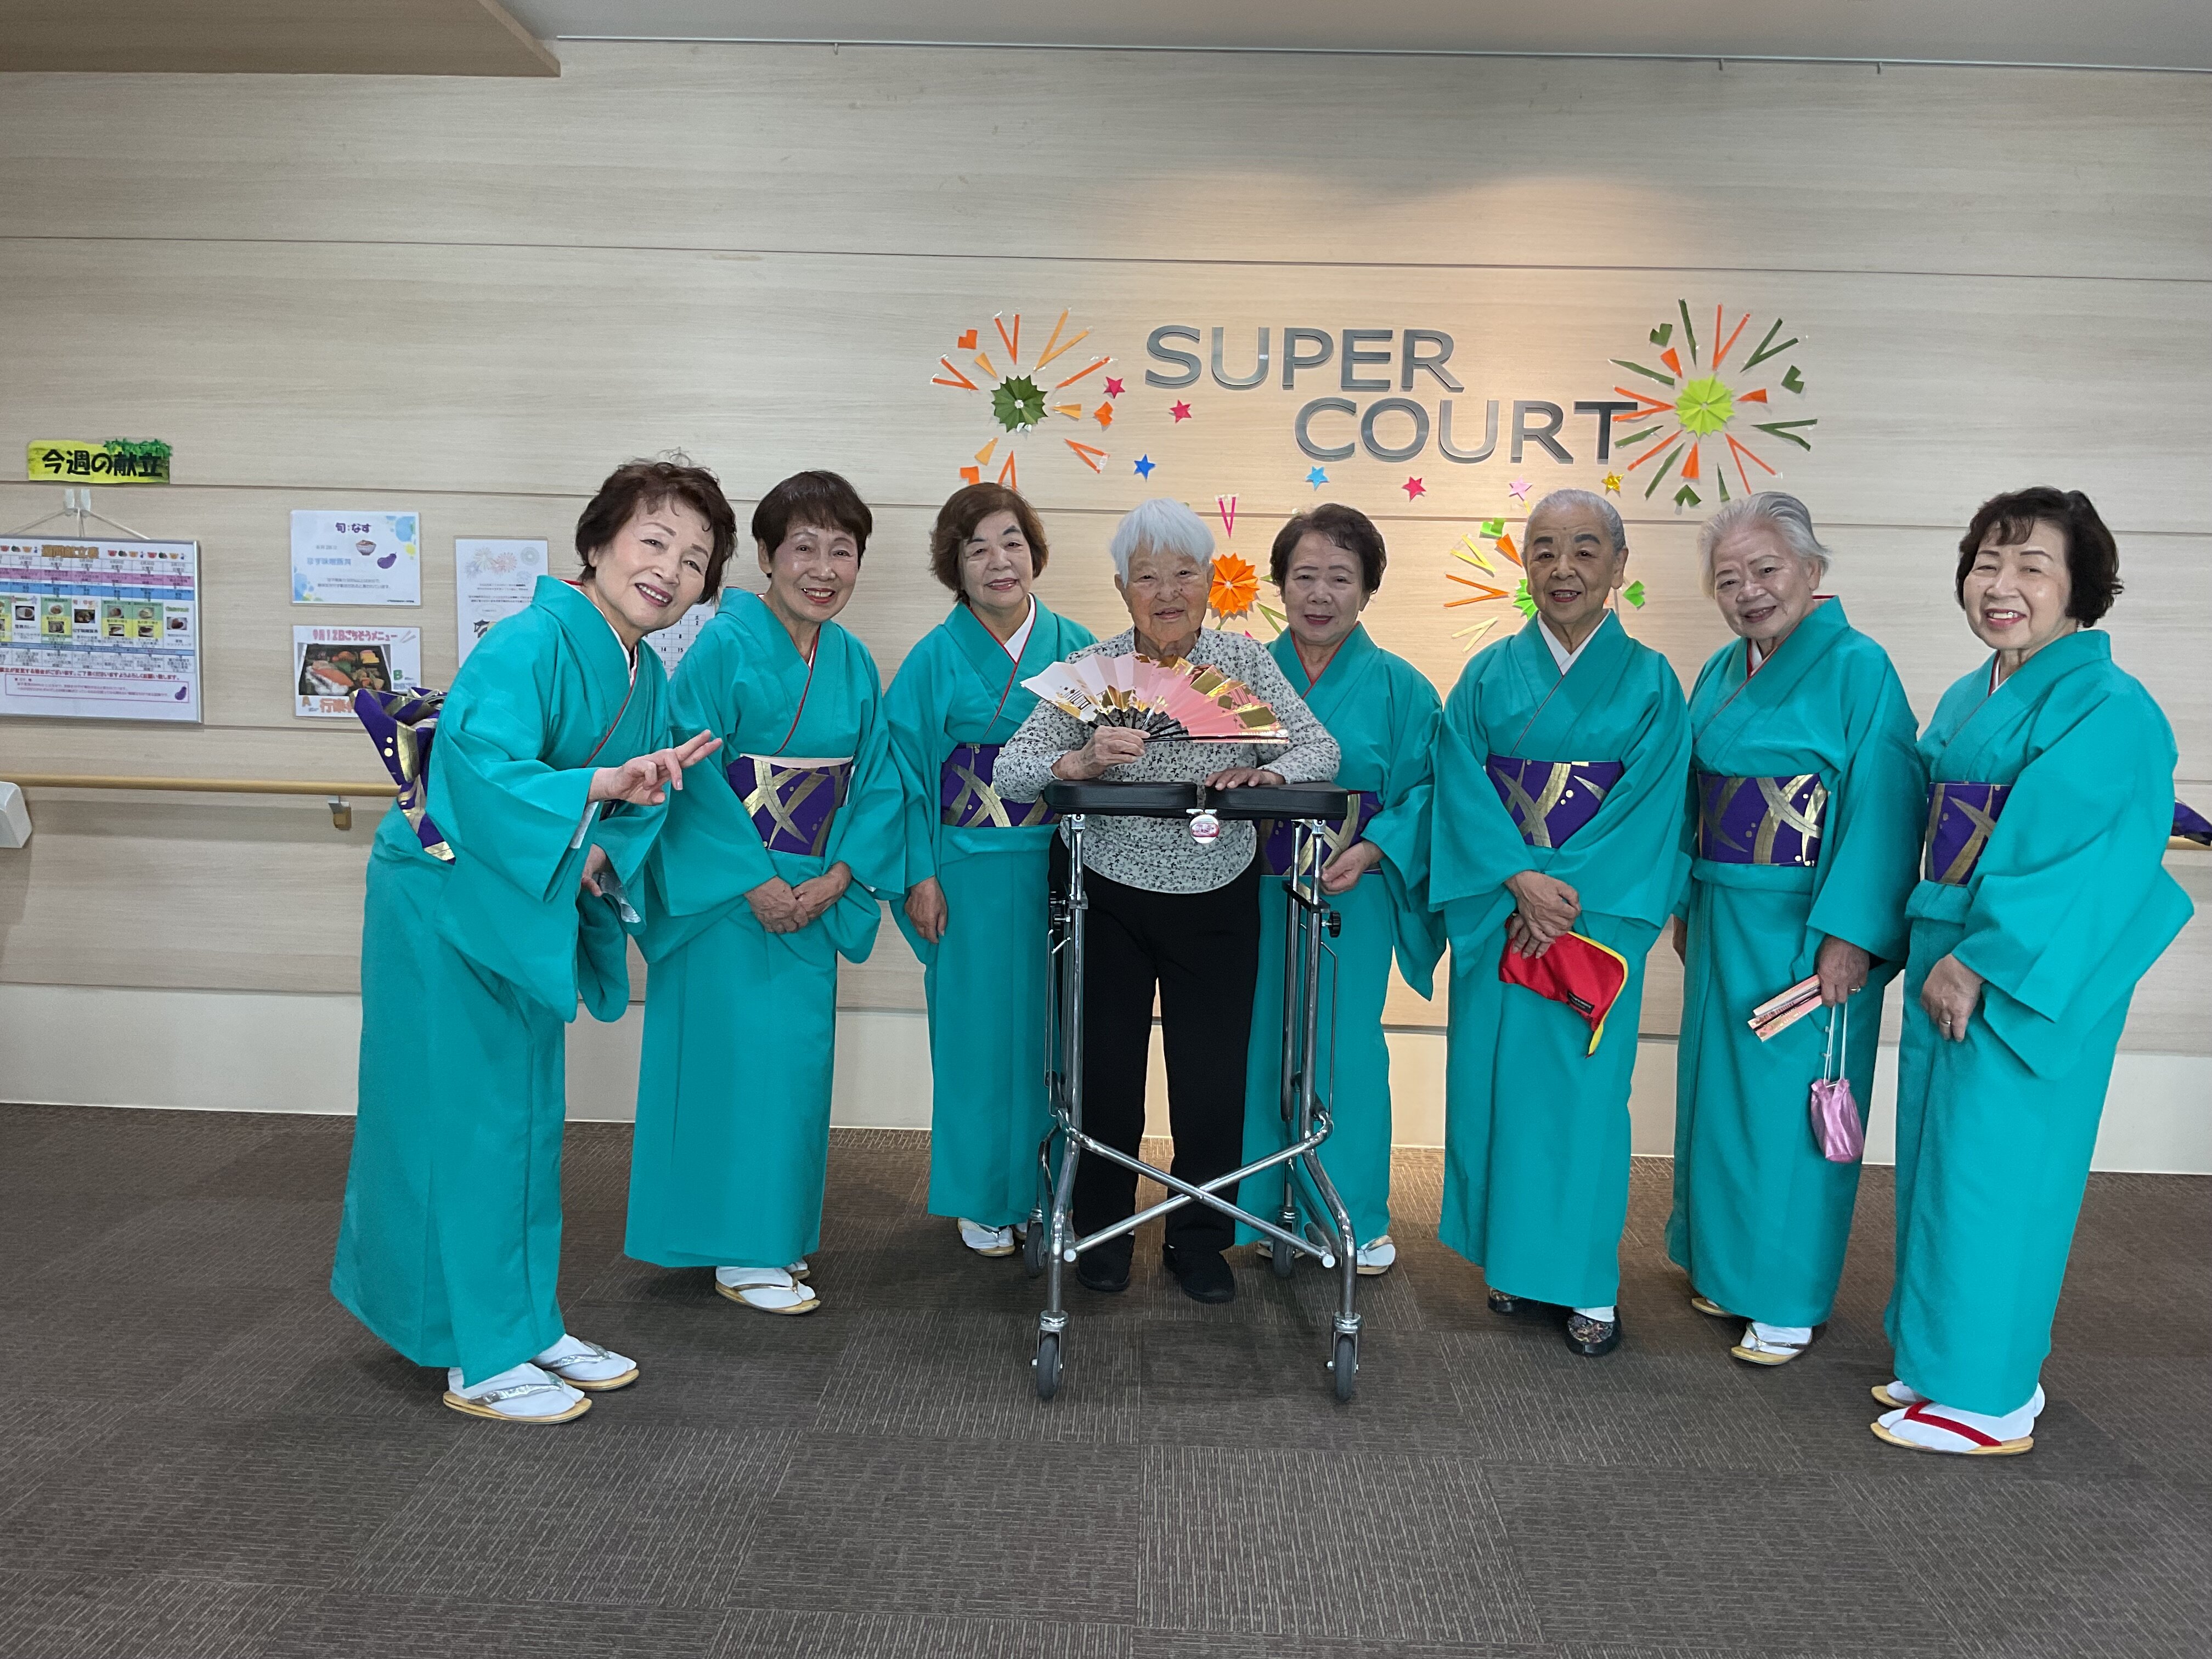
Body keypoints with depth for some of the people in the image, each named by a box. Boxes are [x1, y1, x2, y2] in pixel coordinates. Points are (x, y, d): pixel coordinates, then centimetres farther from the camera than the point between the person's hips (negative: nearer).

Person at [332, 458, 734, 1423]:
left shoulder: (645, 678, 3)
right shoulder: (529, 645, -22)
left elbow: (641, 797, 9)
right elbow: (479, 769, -35)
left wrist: (604, 851, -11)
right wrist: (601, 783, -47)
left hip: (530, 910, 9)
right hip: (446, 906, -9)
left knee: (529, 1117, 16)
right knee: (463, 1120, -1)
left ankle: (527, 1324, 30)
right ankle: (479, 1360, 11)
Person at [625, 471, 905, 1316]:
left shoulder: (853, 662, 7)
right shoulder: (725, 645, -12)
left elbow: (878, 780, 6)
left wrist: (837, 878, -7)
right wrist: (756, 881, -19)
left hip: (812, 894, 6)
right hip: (728, 892, -6)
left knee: (800, 1054, 12)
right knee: (738, 1056, -1)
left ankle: (777, 1229, 27)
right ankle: (741, 1253, 12)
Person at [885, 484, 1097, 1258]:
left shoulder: (1075, 648, 7)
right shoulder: (935, 658, 0)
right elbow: (908, 773, -1)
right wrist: (919, 875, -6)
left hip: (1061, 868, 2)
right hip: (973, 871, -2)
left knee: (1054, 1026, 7)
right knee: (981, 1027, 5)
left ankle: (1052, 1188, 22)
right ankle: (986, 1200, 19)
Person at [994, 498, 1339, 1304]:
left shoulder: (1244, 660, -3)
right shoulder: (1091, 668, -8)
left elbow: (1321, 749, -6)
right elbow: (1011, 769, -13)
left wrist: (1265, 773, -26)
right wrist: (1080, 762, -33)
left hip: (1217, 901, 1)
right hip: (1108, 896, -1)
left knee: (1213, 1078, 6)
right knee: (1107, 1072, 8)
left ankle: (1199, 1239, 29)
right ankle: (1103, 1231, 32)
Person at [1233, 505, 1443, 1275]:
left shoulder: (1400, 687, 2)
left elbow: (1426, 792, -2)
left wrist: (1373, 850, -16)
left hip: (1351, 895, -1)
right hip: (1255, 892, 2)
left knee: (1344, 1051, 4)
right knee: (1261, 1045, 6)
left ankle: (1355, 1216, 21)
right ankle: (1269, 1205, 23)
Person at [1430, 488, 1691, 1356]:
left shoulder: (1649, 681, 2)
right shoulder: (1489, 674, 6)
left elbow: (1651, 806, -6)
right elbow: (1460, 781, -4)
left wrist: (1568, 894, -16)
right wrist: (1521, 879, -17)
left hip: (1597, 914, -2)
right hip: (1496, 913, 2)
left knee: (1582, 1085, 1)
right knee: (1497, 1078, 6)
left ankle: (1588, 1282, 12)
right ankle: (1512, 1256, 21)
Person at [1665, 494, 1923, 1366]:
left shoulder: (1857, 668, -11)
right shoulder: (1719, 675, 10)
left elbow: (1884, 809, -16)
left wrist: (1851, 934, -21)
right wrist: (1686, 906, 15)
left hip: (1807, 928, -7)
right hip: (1724, 924, 7)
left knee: (1790, 1100, 1)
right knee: (1719, 1090, 14)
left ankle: (1789, 1302, 15)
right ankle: (1729, 1264, 30)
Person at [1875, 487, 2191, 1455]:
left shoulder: (2111, 711, -14)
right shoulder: (1964, 701, 11)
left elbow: (2080, 863, -20)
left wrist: (1983, 963, -19)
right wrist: (1930, 952, 9)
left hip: (2034, 977, -8)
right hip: (1948, 961, 8)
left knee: (1992, 1170, -1)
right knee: (1940, 1160, 14)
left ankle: (1989, 1399, 13)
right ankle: (1947, 1357, 29)